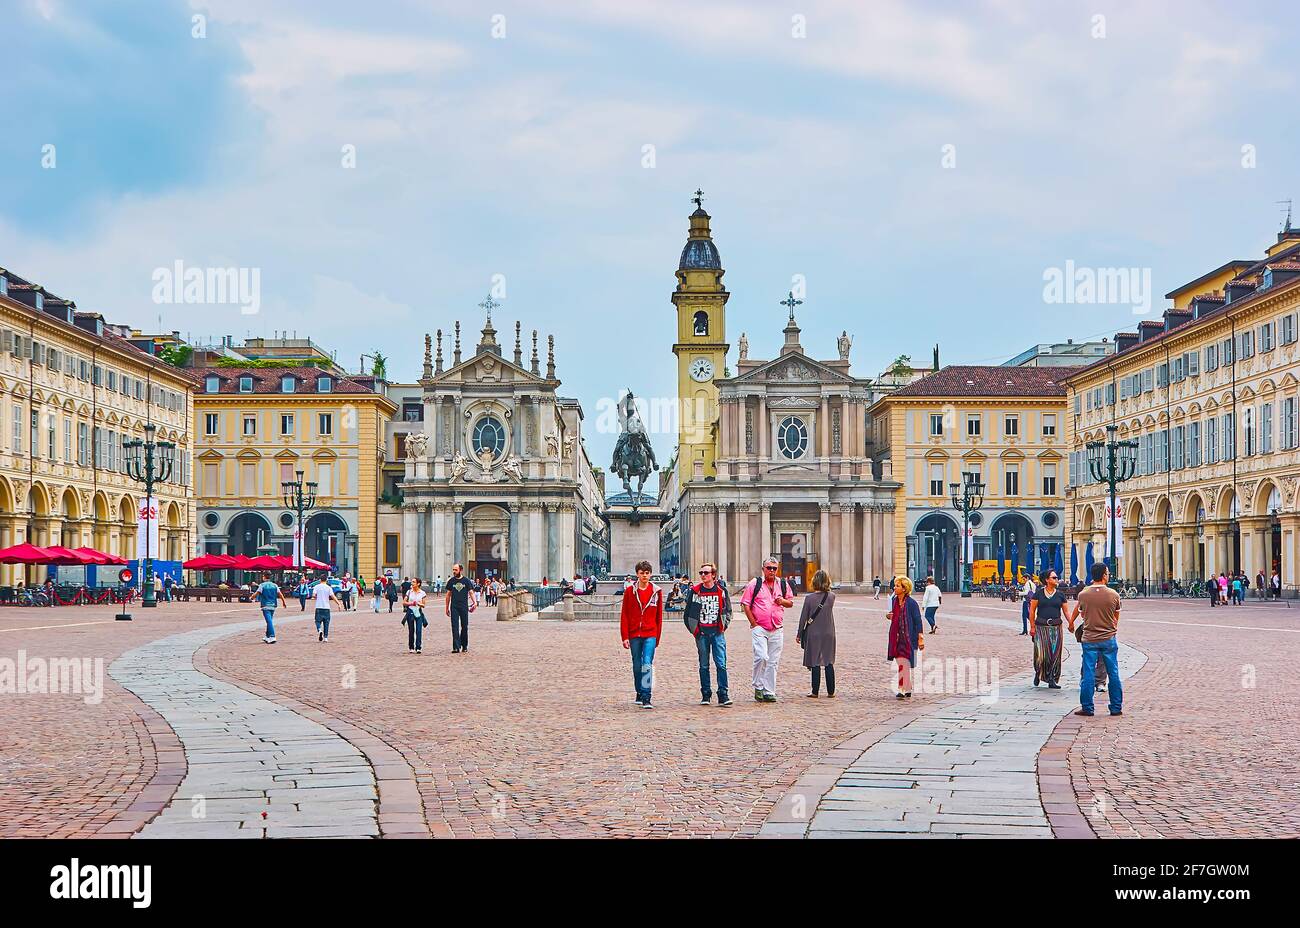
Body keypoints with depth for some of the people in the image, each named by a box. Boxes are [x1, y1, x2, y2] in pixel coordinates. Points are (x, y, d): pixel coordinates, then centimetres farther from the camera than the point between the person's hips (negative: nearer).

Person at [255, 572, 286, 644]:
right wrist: (284, 602, 14)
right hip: (273, 606, 5)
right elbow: (280, 594, 5)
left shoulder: (262, 585, -6)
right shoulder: (274, 585, 7)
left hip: (265, 606, -5)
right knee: (270, 621, 17)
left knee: (269, 621, -11)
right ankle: (267, 636, 27)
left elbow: (257, 593, -13)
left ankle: (272, 637, -22)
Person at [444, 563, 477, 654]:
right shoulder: (451, 581, 8)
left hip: (464, 607, -1)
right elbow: (448, 594, 13)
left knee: (464, 627, 6)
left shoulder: (466, 581, 2)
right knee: (455, 627, -6)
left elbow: (471, 592, 0)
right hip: (454, 607, 1)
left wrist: (474, 602, -16)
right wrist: (447, 608, 12)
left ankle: (464, 646, 20)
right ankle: (456, 647, -10)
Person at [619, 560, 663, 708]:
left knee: (647, 664, -13)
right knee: (637, 666, 10)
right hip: (634, 634, 1)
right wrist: (625, 636, -3)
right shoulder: (630, 591, 3)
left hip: (650, 634, -1)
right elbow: (624, 615, 2)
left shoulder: (657, 592, 5)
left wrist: (657, 637, 8)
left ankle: (646, 698, -15)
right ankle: (639, 694, 26)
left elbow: (659, 616, 9)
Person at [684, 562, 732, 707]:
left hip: (717, 632, 0)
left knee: (721, 664, -7)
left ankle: (723, 695, -5)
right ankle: (705, 695, 14)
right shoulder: (694, 591, -1)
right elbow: (686, 612, 5)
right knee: (704, 666, 6)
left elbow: (728, 610, 15)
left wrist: (724, 626, 5)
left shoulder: (722, 590, 3)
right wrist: (694, 629, 0)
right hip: (702, 632, 0)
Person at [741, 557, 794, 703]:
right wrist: (753, 623, -6)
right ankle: (758, 687, 0)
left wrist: (783, 601, -4)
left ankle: (769, 692, 11)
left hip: (777, 630, 4)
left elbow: (790, 602, 21)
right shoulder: (755, 584, 0)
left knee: (773, 662, 4)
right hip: (759, 628, -4)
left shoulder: (783, 584, 11)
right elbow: (745, 604, 0)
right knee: (761, 657, -18)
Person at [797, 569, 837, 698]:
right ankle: (831, 691, 10)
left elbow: (803, 618, -6)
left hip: (813, 634, -2)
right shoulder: (832, 597, -5)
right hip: (828, 634, 2)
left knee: (815, 663, 3)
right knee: (829, 663, 8)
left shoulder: (809, 598, -11)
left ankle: (815, 691, 4)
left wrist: (799, 634, 5)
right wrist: (826, 589, 9)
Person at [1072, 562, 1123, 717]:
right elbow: (1117, 616, 9)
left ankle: (1087, 708, 6)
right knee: (1113, 673, 9)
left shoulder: (1083, 595, -6)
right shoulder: (1114, 595, -7)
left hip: (1089, 639, 0)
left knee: (1088, 674, 4)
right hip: (1109, 639, 0)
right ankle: (1116, 707, 13)